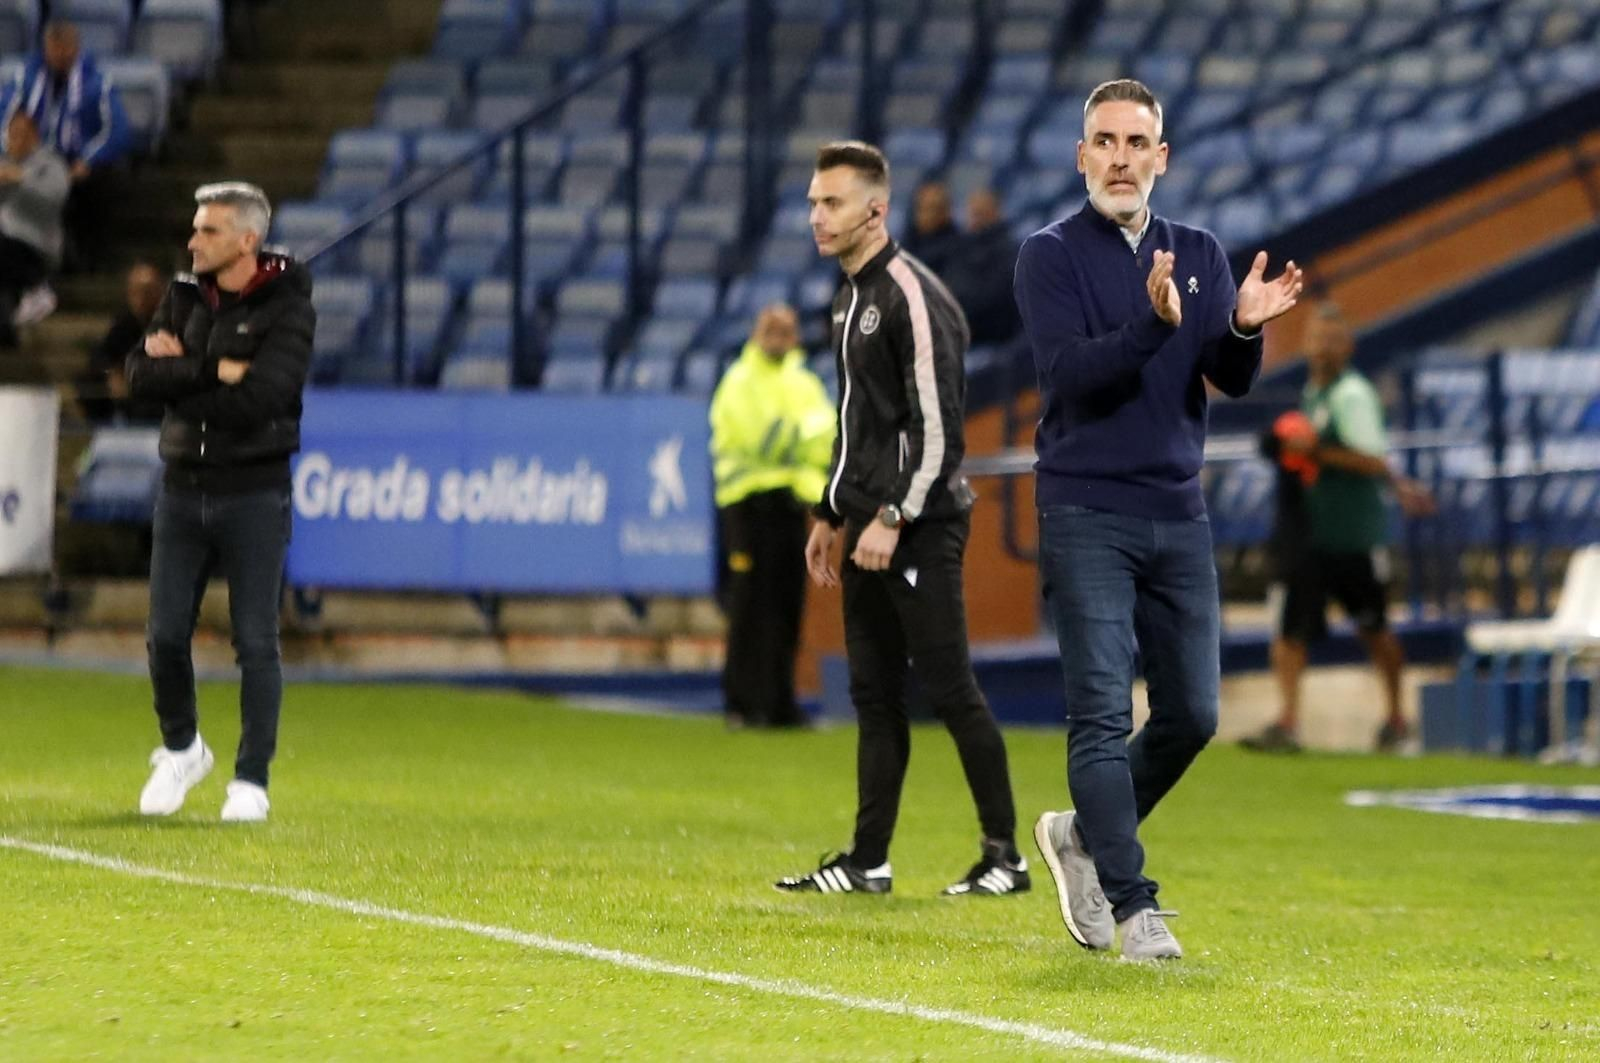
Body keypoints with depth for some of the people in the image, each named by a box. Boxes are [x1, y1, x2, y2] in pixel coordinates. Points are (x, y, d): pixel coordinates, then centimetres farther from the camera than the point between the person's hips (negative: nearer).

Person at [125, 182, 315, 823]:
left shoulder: (287, 308, -8)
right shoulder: (185, 295, 8)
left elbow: (258, 399, -21)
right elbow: (140, 375, -4)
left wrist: (179, 372, -11)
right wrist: (214, 372, -15)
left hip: (253, 493, -5)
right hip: (182, 487, 5)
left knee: (255, 643, -3)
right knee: (166, 635, 4)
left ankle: (251, 781, 5)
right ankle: (180, 751, 26)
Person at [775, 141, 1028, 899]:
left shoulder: (912, 297, -14)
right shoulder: (849, 297, 15)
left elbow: (938, 426, -19)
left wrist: (893, 519, -22)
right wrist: (830, 514, 22)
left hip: (920, 526, -9)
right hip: (870, 524, 9)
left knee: (948, 687, -7)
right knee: (873, 693, 8)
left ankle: (1005, 856, -1)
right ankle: (868, 862, 10)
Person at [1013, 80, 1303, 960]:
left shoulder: (1200, 257, 12)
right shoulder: (1050, 256, -2)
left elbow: (1232, 382, 2)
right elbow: (1069, 374, -16)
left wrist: (1244, 327, -20)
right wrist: (1153, 323, -30)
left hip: (1179, 517, 5)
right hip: (1086, 514, -5)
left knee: (1191, 716, 6)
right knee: (1103, 713, -10)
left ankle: (1086, 836, 28)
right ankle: (1132, 906, -11)